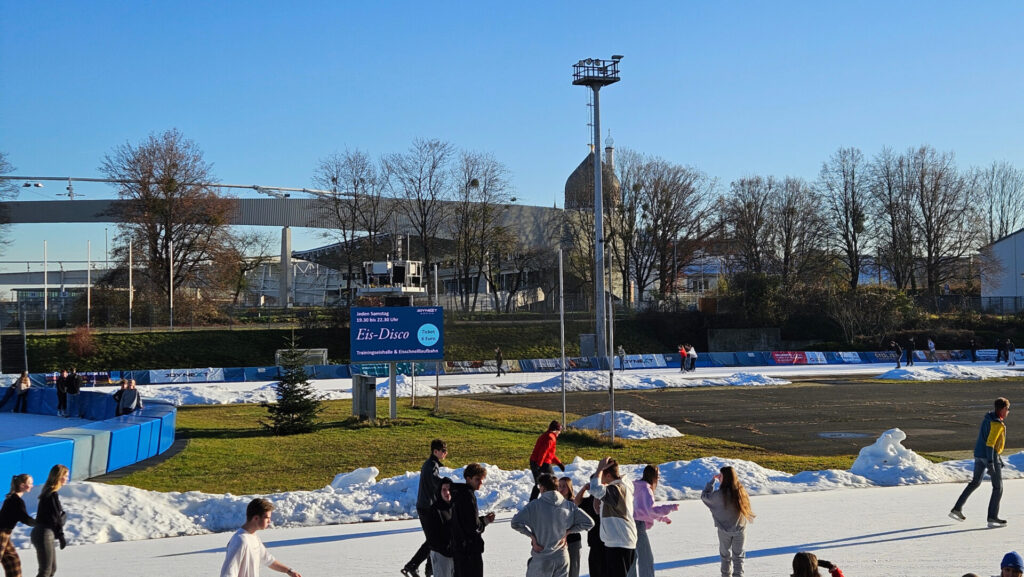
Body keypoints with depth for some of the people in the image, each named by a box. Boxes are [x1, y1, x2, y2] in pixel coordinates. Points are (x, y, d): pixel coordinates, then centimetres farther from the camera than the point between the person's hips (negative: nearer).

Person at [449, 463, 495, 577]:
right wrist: (485, 522, 0)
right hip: (471, 547, -10)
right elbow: (474, 525, -21)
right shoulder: (468, 495, -18)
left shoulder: (458, 493, 12)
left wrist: (483, 518, 7)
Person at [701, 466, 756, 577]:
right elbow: (746, 508, -2)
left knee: (725, 555, 18)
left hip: (724, 530, -2)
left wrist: (712, 480, -4)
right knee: (738, 556, 12)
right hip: (740, 529, 2)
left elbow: (704, 496, -6)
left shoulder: (720, 494, -22)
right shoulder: (741, 491, -11)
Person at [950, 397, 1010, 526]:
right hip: (990, 456, -9)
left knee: (975, 482, 20)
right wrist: (991, 463, -26)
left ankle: (957, 509, 18)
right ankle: (992, 518, 1)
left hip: (979, 455, 9)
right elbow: (990, 443, -24)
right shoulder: (997, 424, -18)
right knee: (998, 487, 2)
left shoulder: (987, 418, 11)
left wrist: (998, 457, 26)